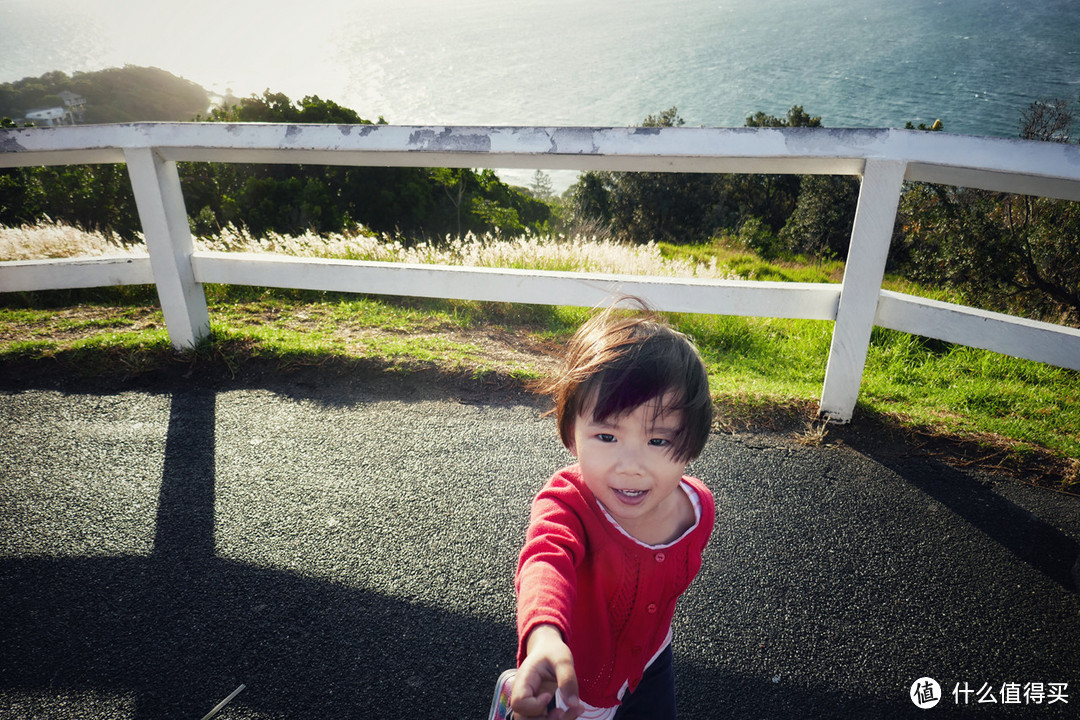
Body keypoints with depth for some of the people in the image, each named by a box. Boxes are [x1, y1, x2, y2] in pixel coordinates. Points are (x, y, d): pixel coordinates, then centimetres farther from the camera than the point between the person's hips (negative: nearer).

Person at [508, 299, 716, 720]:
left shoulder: (698, 507, -21)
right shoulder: (566, 505, -37)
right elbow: (546, 562, -60)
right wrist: (544, 636, -81)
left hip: (650, 665, 4)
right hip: (570, 672, -3)